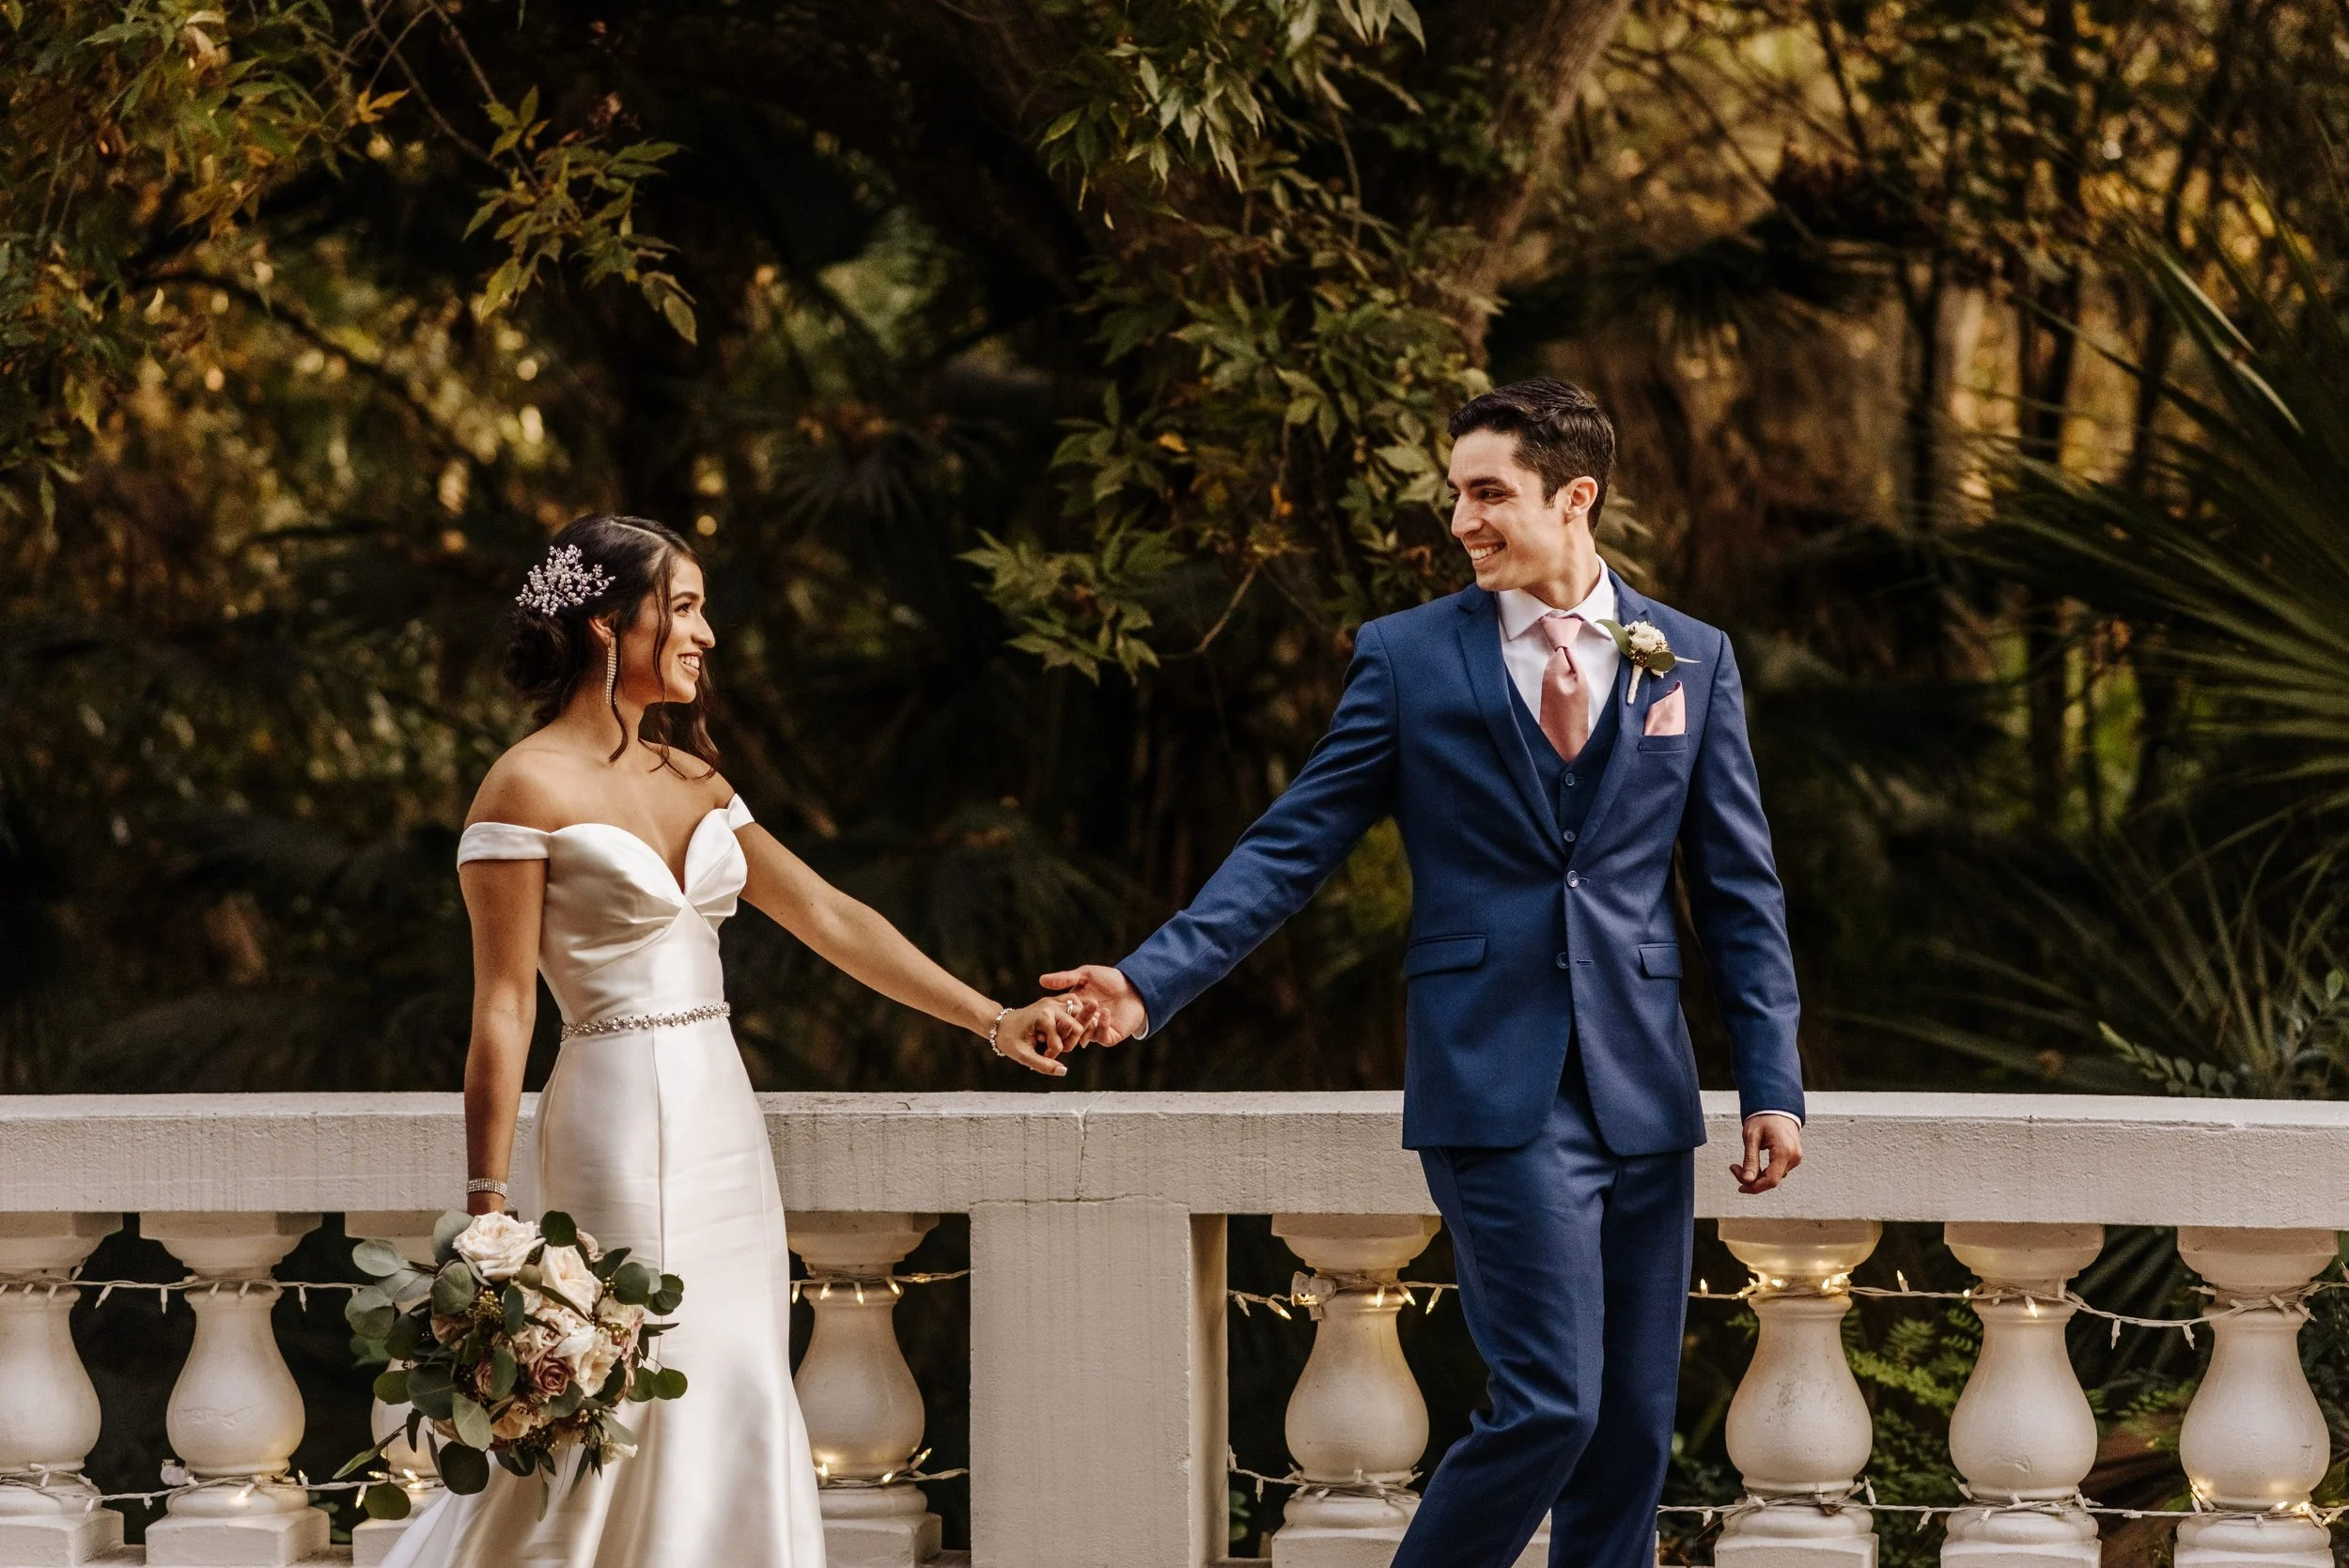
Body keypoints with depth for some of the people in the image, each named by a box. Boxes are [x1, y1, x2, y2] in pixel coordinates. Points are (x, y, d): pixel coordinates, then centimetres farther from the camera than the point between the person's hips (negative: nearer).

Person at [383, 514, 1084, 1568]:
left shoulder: (690, 780, 13)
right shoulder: (531, 788, -9)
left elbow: (831, 919, 12)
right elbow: (503, 1006, -12)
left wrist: (994, 1021, 6)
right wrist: (487, 1208, -15)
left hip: (723, 1121, 8)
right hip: (622, 1117, -8)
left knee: (737, 1421, 6)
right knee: (620, 1425, -7)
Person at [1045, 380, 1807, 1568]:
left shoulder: (1691, 660, 9)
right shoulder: (1409, 656, 2)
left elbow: (1737, 890, 11)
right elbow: (1294, 847, 1)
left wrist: (1773, 1083, 4)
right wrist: (1154, 981, -11)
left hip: (1643, 1091, 3)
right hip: (1496, 1091, -3)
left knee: (1631, 1426, 4)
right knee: (1549, 1404, -14)